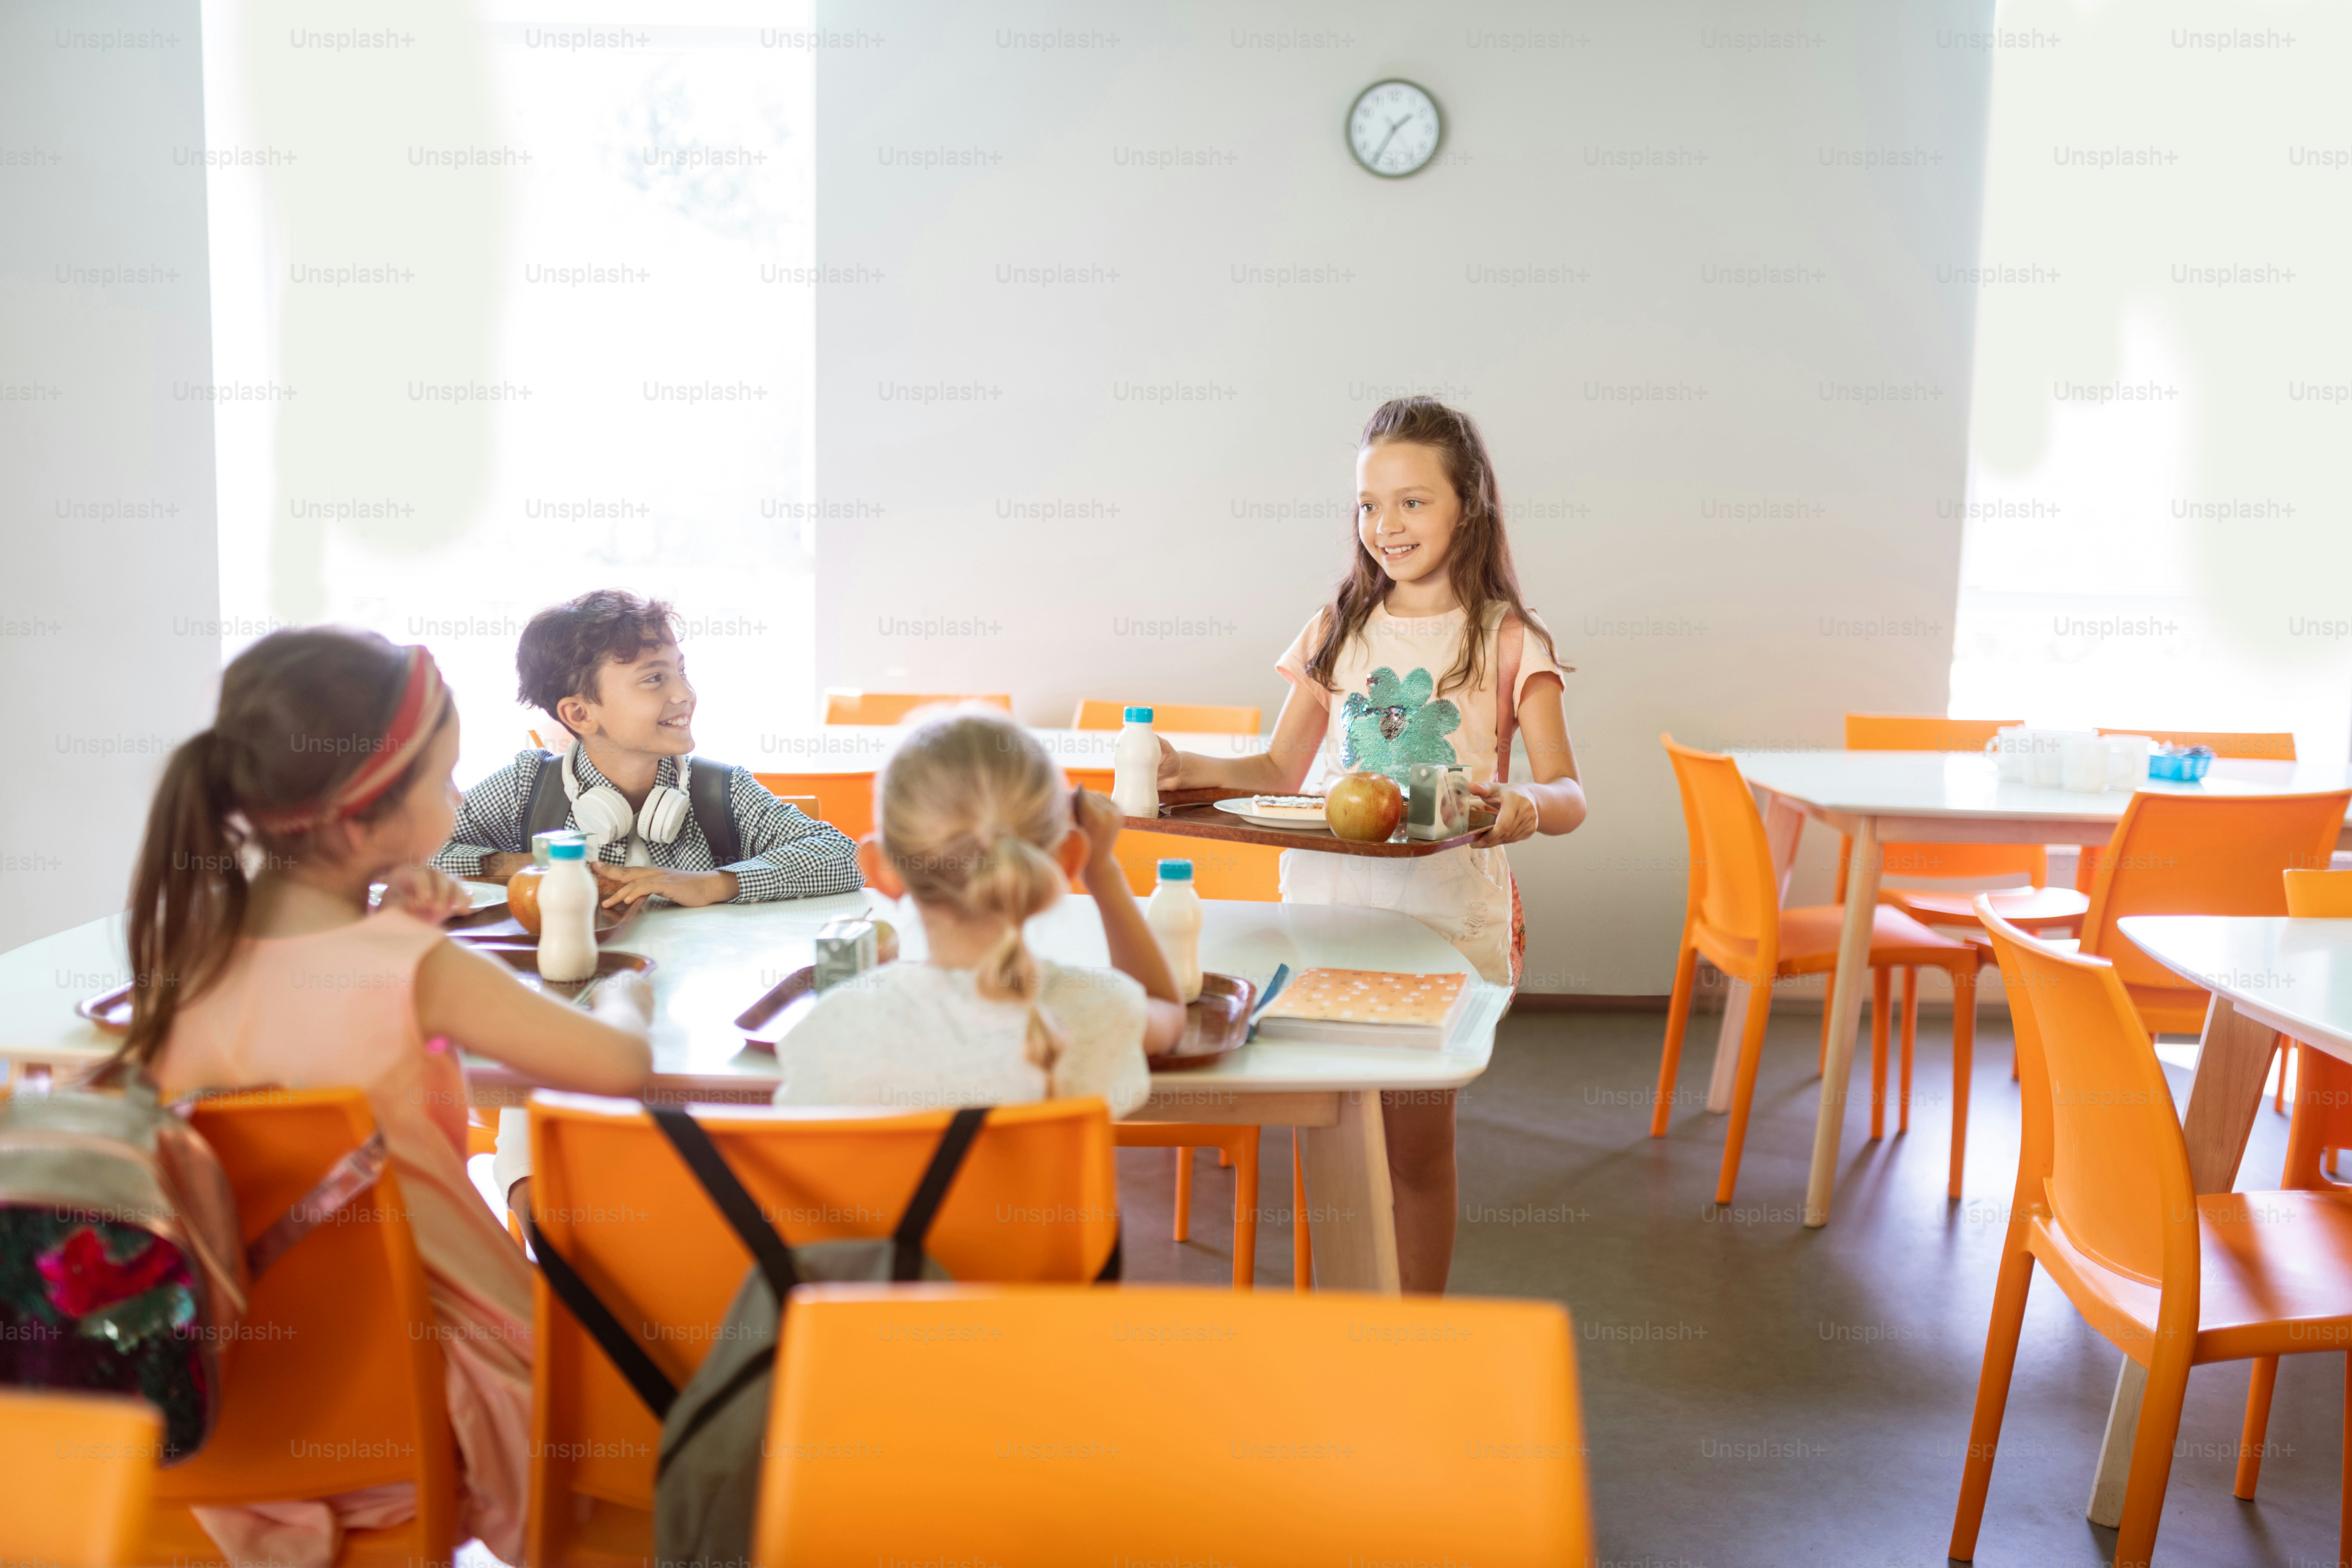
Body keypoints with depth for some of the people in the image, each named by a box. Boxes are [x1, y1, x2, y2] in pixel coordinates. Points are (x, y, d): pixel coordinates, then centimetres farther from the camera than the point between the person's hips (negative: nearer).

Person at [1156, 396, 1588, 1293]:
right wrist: (1193, 770, -6)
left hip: (1445, 913, -3)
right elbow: (1283, 768, 11)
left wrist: (1526, 807, -31)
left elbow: (1567, 795, -9)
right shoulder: (1336, 631, 9)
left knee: (1417, 1144, 4)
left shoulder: (1508, 642, -1)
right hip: (1325, 905, 3)